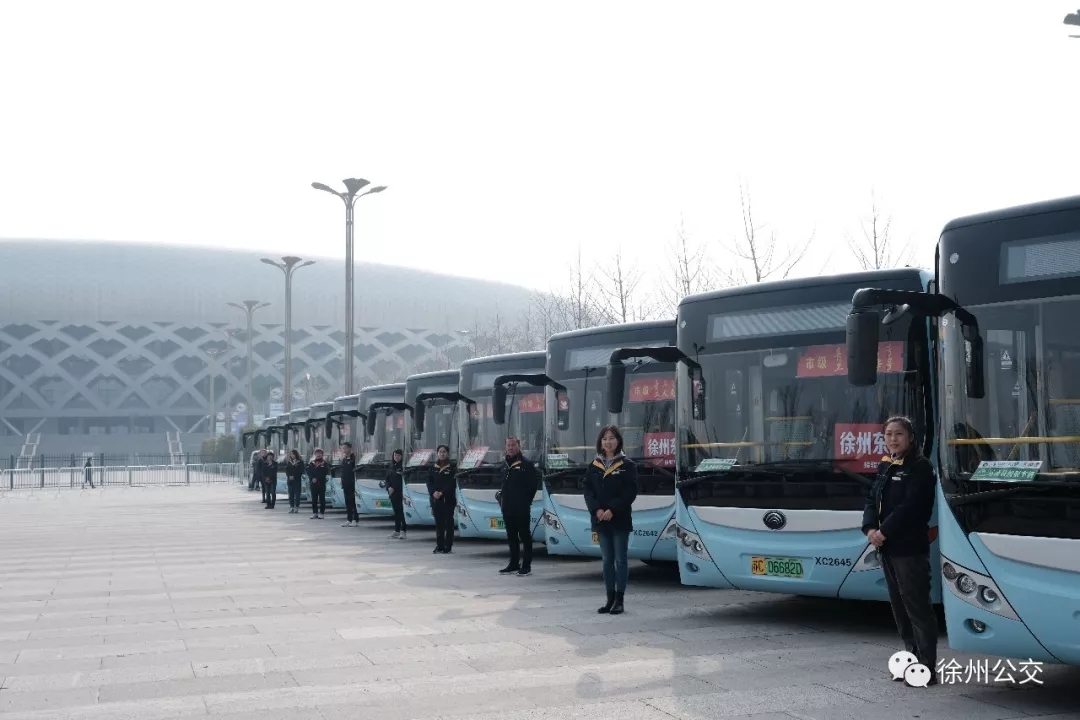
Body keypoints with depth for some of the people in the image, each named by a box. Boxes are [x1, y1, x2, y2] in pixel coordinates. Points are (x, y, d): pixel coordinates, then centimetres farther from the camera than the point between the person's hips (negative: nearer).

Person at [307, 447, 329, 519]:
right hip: (313, 484, 3)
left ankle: (321, 513, 2)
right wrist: (312, 479, -11)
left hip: (321, 484, -3)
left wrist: (317, 479, -13)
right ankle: (314, 512, 12)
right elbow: (309, 472, 4)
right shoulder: (311, 463, 11)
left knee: (322, 499, -1)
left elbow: (325, 473, -4)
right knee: (314, 499, 7)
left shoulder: (324, 463, 2)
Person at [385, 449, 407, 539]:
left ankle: (403, 530, -6)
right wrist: (389, 487, -4)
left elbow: (403, 481, -12)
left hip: (401, 492, -6)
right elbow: (387, 479, 14)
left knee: (402, 511, -7)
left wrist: (394, 488, -13)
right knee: (396, 511, 11)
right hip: (393, 493, 6)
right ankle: (397, 530, 15)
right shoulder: (392, 467, 14)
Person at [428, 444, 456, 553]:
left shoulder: (451, 467, -1)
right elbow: (429, 481, 6)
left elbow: (452, 483, -8)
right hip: (435, 499, 4)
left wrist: (442, 493, -17)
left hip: (448, 499, -3)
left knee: (448, 523, -2)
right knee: (438, 523, 6)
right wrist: (433, 492, -12)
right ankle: (439, 546, 12)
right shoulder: (434, 467, 10)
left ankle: (448, 546, 0)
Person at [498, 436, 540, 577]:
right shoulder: (505, 464, 13)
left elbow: (534, 483, -8)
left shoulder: (526, 464, -7)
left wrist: (526, 500, -8)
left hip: (521, 508, -7)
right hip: (507, 507, 7)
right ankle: (514, 564, 20)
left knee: (525, 536, -1)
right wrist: (502, 497, 10)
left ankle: (526, 565, 4)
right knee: (511, 536, 12)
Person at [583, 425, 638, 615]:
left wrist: (612, 510, -17)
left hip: (620, 520, -4)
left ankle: (619, 599, 5)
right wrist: (597, 510, -11)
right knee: (607, 559, 9)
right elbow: (588, 491, 6)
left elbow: (630, 492, -9)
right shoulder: (594, 466, 9)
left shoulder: (627, 465, -3)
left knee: (620, 559, 1)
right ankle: (610, 598, 15)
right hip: (600, 519, 4)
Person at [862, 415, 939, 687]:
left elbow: (909, 507, -19)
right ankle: (914, 658, 24)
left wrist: (884, 531, -19)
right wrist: (870, 528, -6)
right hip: (887, 549, 8)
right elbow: (872, 500, 12)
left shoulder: (920, 467, -9)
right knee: (899, 606, 14)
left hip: (910, 549, -8)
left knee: (917, 607, -7)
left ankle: (927, 668, -4)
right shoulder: (885, 467, 16)